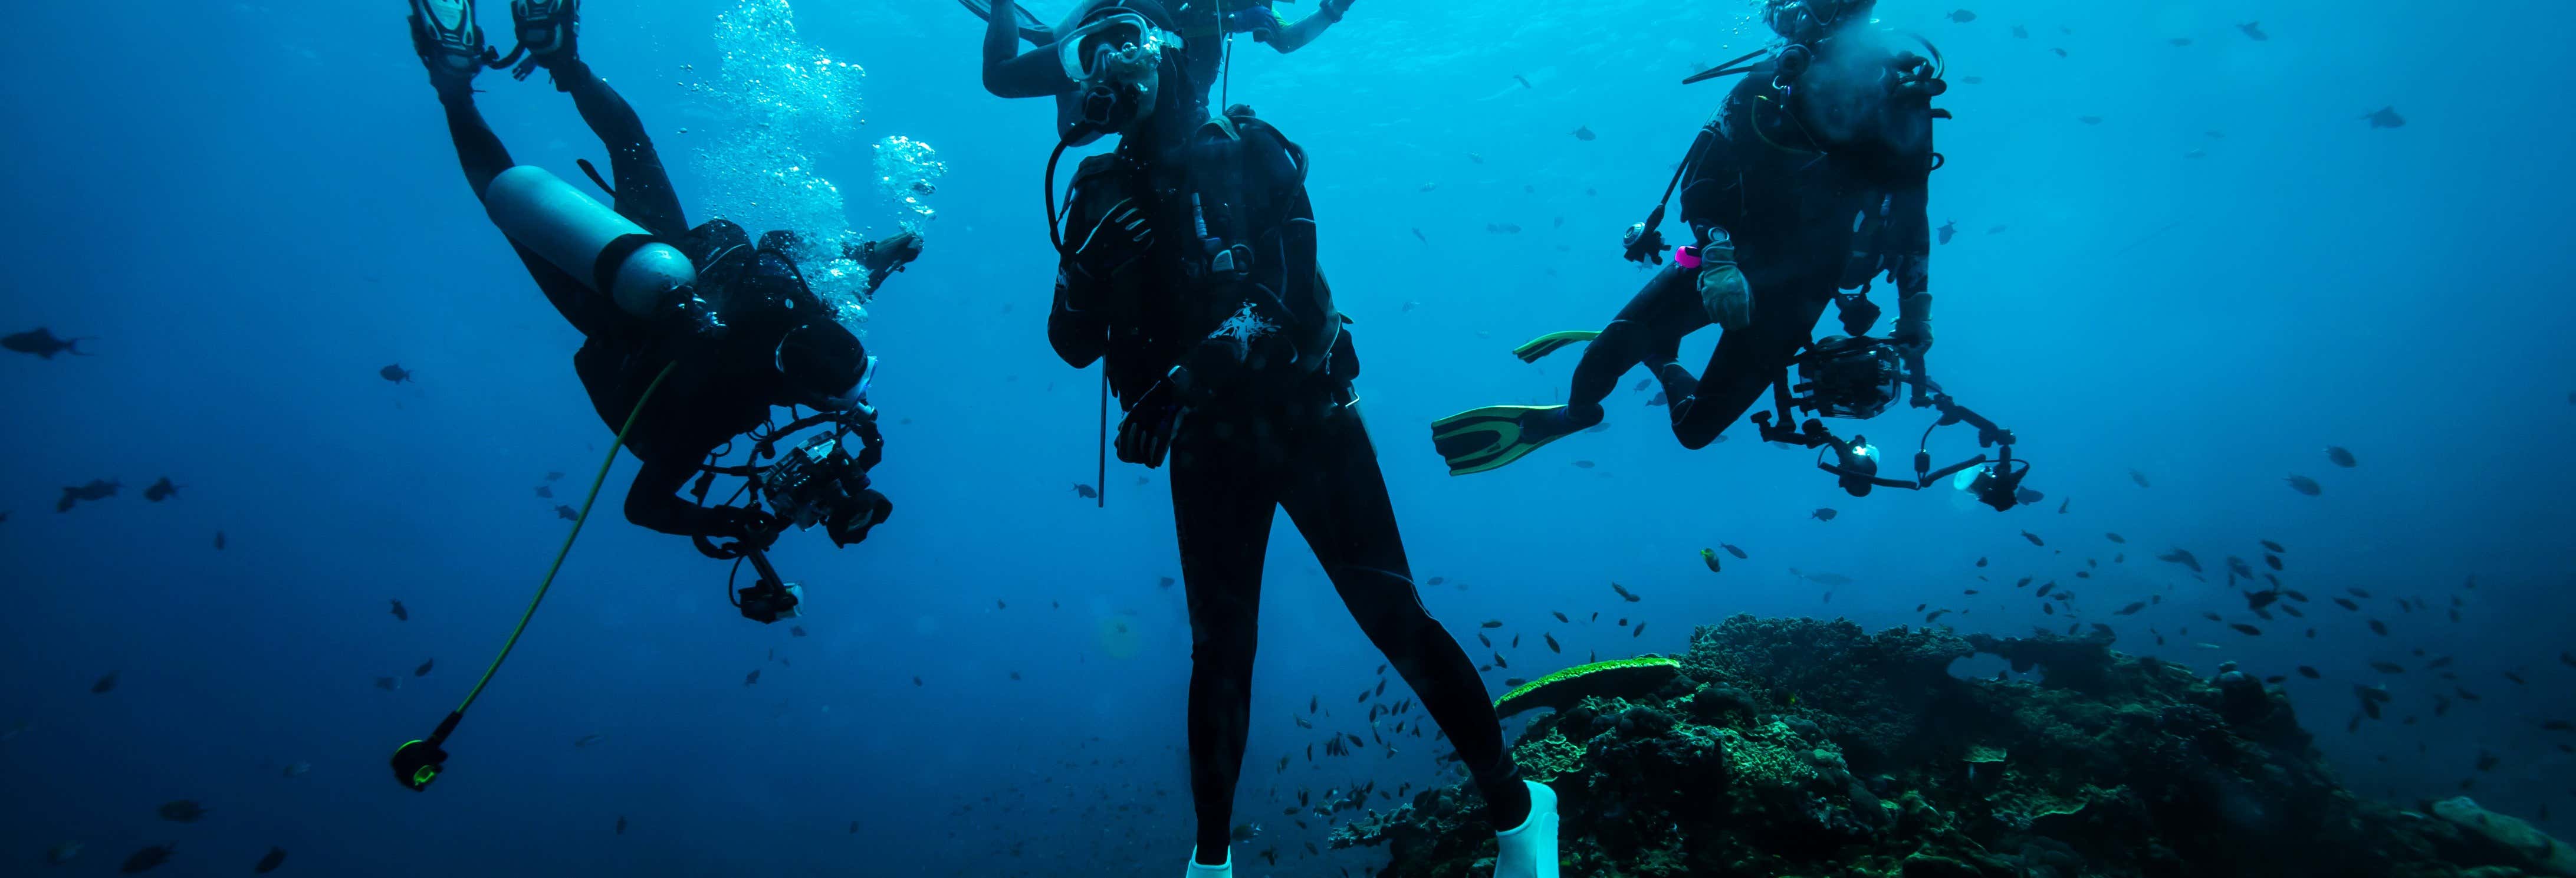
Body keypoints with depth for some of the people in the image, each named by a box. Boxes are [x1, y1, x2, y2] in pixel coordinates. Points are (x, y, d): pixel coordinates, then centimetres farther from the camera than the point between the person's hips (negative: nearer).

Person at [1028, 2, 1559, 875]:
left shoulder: (1245, 148, -1)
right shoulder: (1099, 192, 6)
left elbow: (1294, 285, -13)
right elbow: (1075, 344, 2)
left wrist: (1220, 350, -28)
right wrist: (1085, 264, -17)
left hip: (1302, 413, -2)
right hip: (1207, 442, 3)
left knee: (1391, 614, -5)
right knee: (1219, 648, 6)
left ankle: (1515, 807, 9)